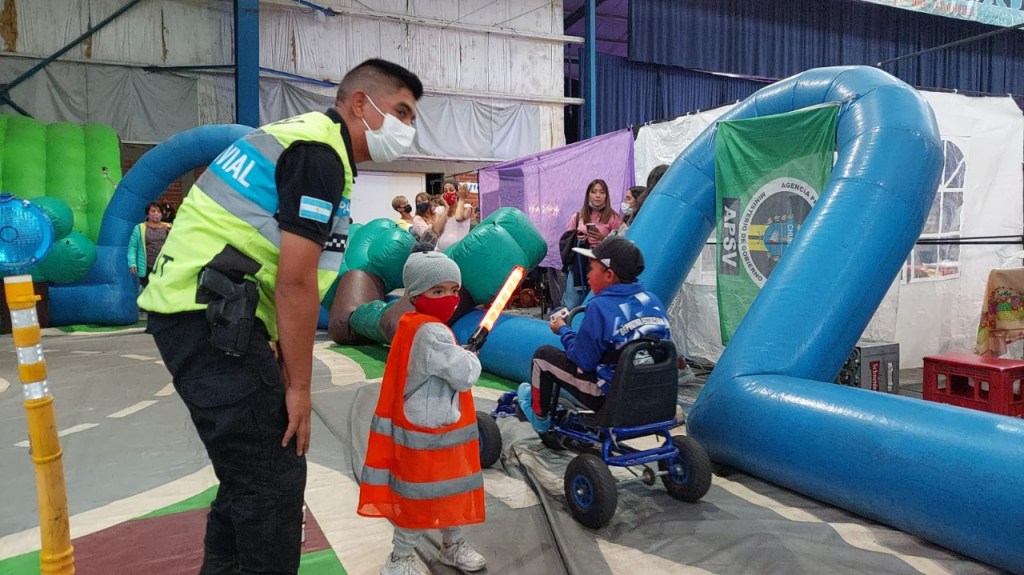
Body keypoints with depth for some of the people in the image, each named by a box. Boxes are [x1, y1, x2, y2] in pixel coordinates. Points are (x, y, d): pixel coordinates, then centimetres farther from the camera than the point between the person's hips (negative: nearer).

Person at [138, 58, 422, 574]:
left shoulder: (304, 137, 19)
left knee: (250, 467, 21)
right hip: (211, 318, -11)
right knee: (275, 478, -5)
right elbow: (296, 283, -18)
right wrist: (299, 387, -10)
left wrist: (282, 369, 18)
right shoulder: (320, 151, -12)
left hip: (194, 311, 11)